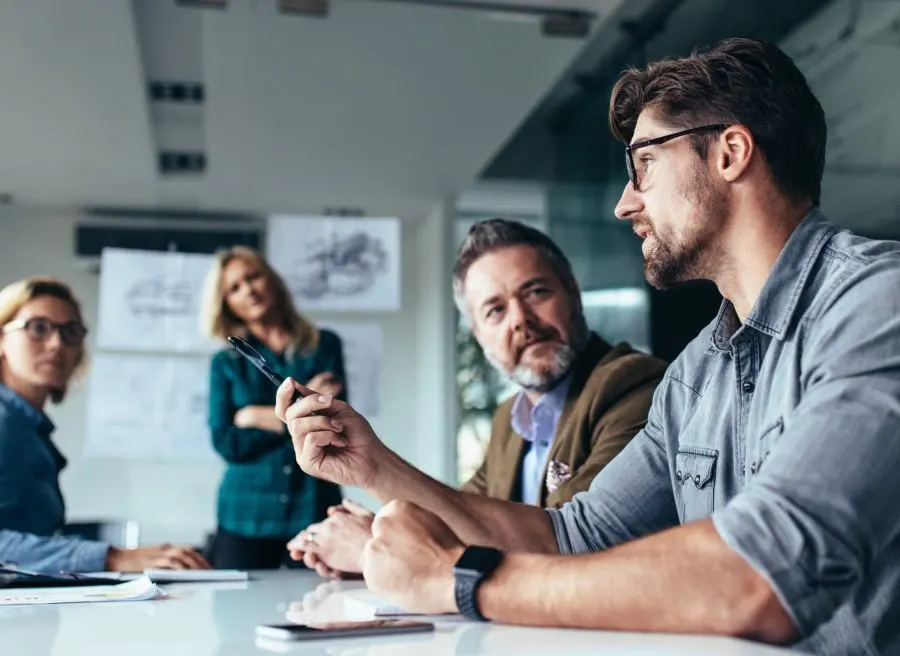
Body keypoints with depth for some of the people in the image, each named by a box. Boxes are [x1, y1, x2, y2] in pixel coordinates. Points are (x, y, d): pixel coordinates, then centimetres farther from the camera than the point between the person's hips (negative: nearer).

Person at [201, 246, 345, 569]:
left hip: (314, 511, -1)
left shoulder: (325, 345, 5)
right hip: (246, 517, 1)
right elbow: (227, 443, -5)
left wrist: (256, 417, -5)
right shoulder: (226, 363, 7)